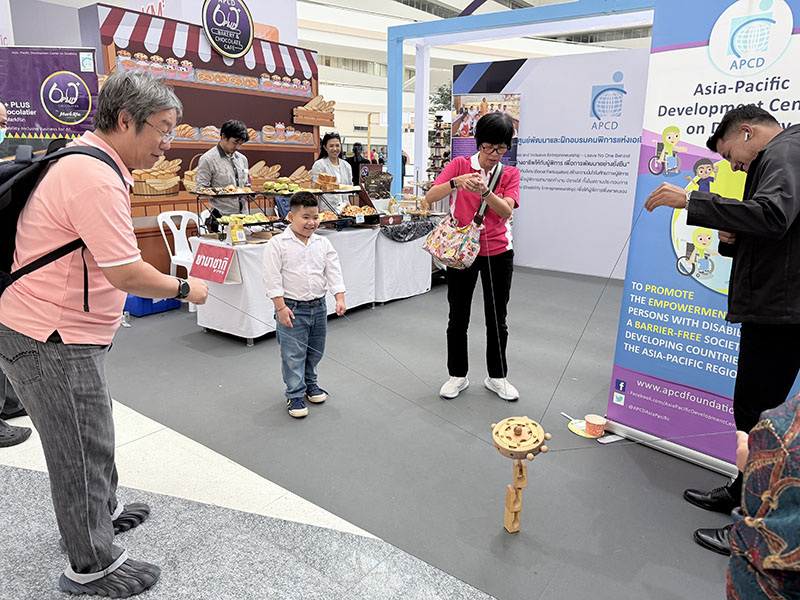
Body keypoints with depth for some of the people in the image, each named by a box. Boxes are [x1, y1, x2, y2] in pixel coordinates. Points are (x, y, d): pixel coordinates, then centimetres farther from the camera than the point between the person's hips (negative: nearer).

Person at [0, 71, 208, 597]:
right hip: (52, 341, -10)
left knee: (91, 435, 24)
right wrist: (184, 288, -12)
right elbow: (127, 274, -27)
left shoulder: (87, 162, 11)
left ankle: (101, 511, 45)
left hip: (66, 332, 10)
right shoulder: (95, 178, -25)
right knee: (83, 449, 3)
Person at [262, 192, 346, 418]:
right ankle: (295, 394, 13)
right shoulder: (278, 244, -10)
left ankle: (310, 383, 38)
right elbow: (273, 278, -11)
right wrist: (281, 307, -16)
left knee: (315, 350, 17)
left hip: (318, 306, 5)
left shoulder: (323, 244, 3)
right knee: (293, 354, 0)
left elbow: (333, 272, 3)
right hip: (292, 308, -5)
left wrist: (340, 298, -8)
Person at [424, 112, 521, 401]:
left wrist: (484, 192, -30)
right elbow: (430, 197, -13)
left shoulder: (510, 174, 2)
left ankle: (496, 377, 26)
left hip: (498, 253, 1)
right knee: (458, 318, 7)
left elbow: (506, 211, -14)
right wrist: (456, 182, -30)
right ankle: (458, 376, 24)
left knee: (497, 320, 10)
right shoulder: (460, 165, -1)